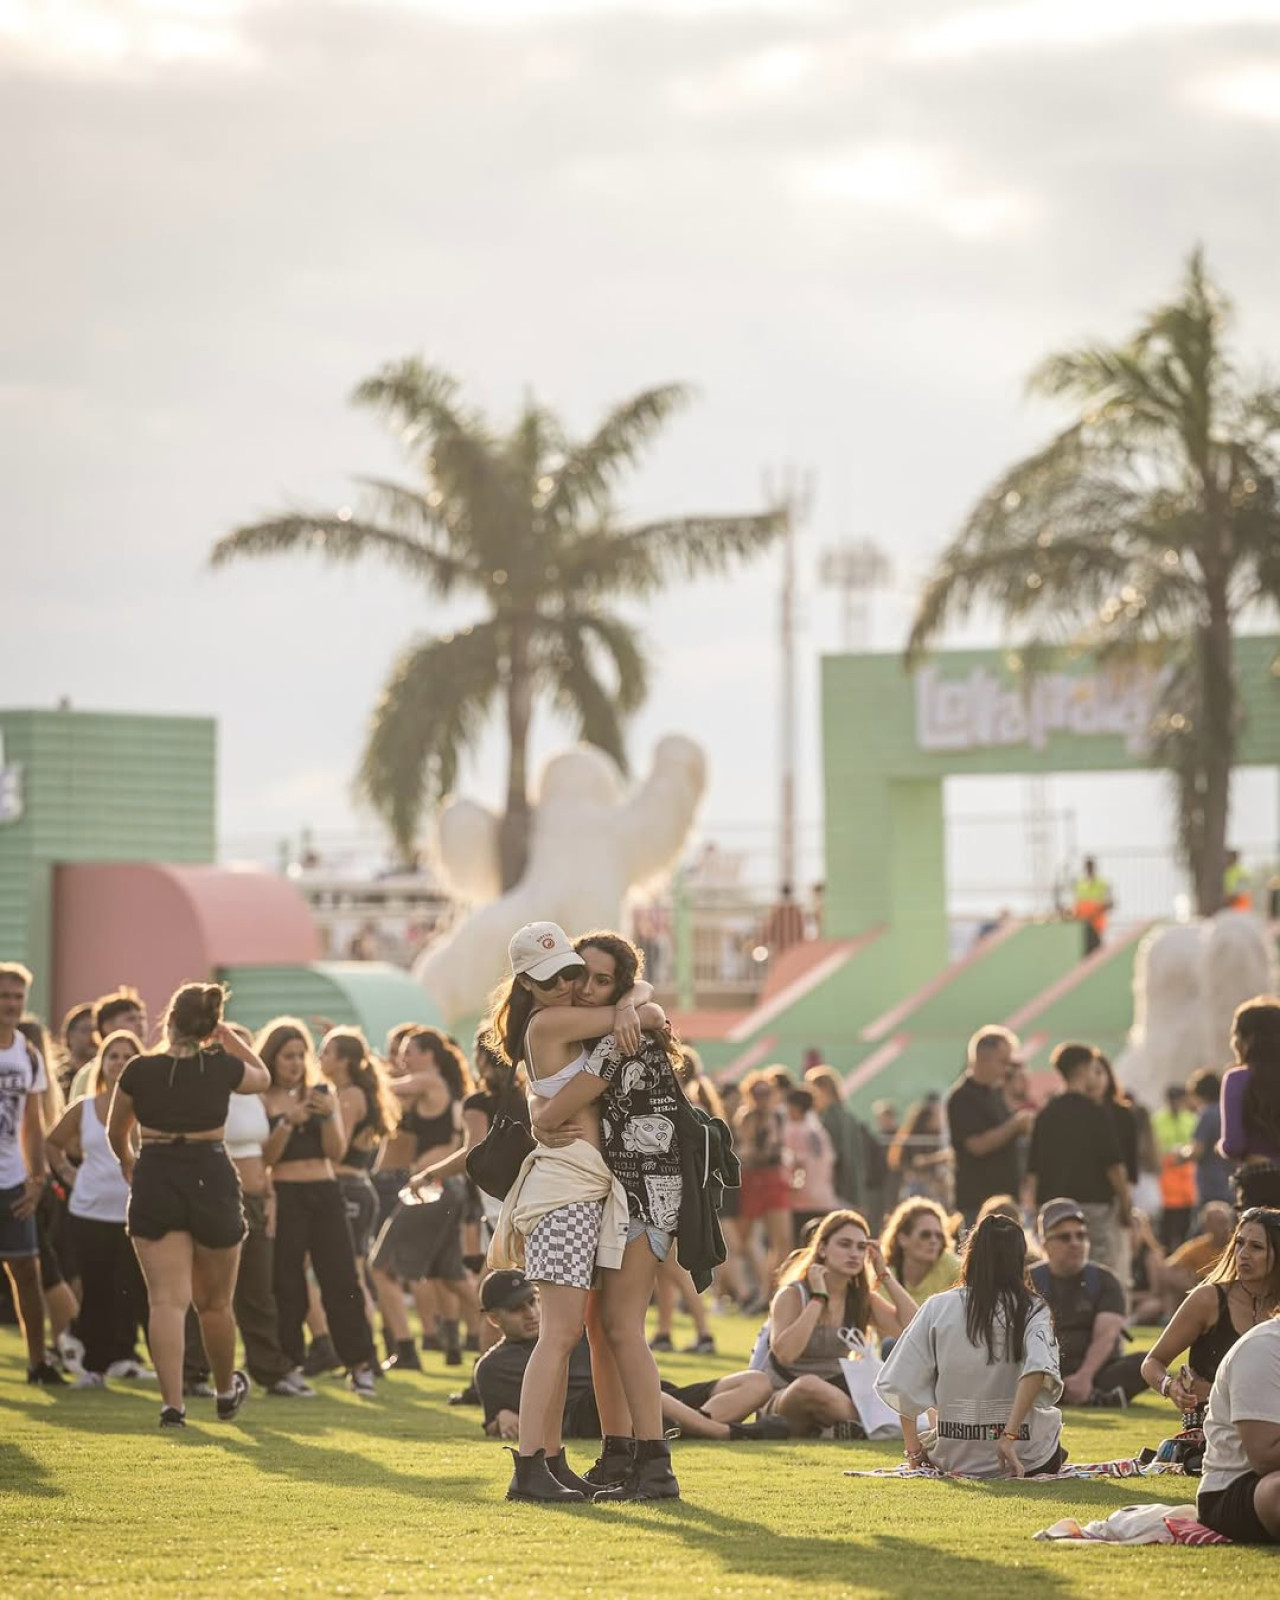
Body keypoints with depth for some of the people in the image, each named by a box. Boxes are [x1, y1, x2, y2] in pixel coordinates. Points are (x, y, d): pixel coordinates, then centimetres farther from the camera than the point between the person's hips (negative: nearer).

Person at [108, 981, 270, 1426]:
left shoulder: (140, 1070, -3)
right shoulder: (223, 1067, -3)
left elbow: (116, 1133, 13)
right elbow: (262, 1078, 21)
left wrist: (127, 1161, 33)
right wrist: (230, 1038, 25)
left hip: (154, 1179, -1)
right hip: (211, 1179, 1)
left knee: (166, 1300, -3)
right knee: (215, 1302, 16)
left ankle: (172, 1404, -14)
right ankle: (226, 1391, 36)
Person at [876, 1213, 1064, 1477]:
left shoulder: (938, 1307, -1)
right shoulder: (1032, 1309, -5)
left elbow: (900, 1386, -4)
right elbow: (1039, 1368, -25)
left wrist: (913, 1448, 7)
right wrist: (1010, 1436, -24)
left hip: (954, 1459, 2)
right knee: (1051, 1415, 32)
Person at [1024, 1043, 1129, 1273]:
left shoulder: (1045, 1114, 8)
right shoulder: (1097, 1113, -7)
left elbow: (1033, 1170, 9)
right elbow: (1114, 1167, -8)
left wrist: (1032, 1211, 16)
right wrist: (1125, 1207, 4)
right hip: (1093, 1204, -5)